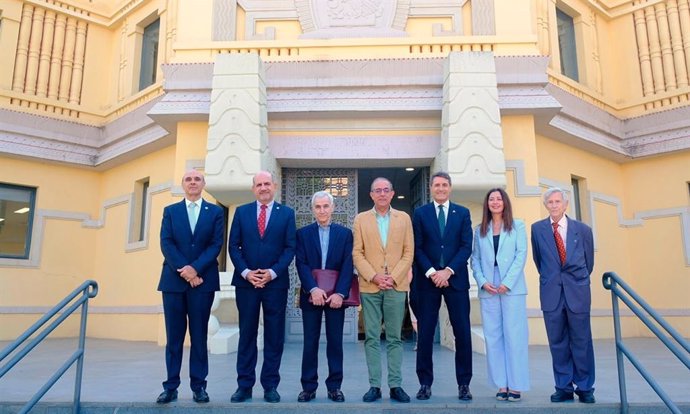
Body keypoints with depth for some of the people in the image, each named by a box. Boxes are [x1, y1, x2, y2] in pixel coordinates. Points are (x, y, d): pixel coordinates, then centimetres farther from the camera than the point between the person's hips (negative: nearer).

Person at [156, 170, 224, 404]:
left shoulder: (215, 212, 8)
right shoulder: (170, 211, 11)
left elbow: (216, 244, -2)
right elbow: (166, 244, 0)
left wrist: (195, 268, -15)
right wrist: (183, 270, -13)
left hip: (203, 280, -1)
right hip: (173, 279, 1)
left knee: (199, 335, 4)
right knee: (174, 336, 5)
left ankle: (198, 386, 12)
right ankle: (171, 387, 12)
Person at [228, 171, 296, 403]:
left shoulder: (287, 213, 5)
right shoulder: (241, 212, 8)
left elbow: (290, 247, -1)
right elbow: (233, 246, 4)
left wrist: (272, 272, -12)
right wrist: (245, 272, -10)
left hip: (276, 282, -1)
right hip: (246, 281, 1)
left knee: (274, 336, 5)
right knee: (246, 334, 7)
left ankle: (271, 386, 15)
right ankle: (244, 385, 15)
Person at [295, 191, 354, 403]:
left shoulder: (345, 233, 6)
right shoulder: (303, 233, 6)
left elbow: (348, 265, -2)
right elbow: (301, 264, -3)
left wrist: (340, 293, -14)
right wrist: (313, 289, -16)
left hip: (336, 295, 0)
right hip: (311, 294, 0)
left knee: (335, 342, 5)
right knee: (310, 342, 4)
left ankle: (334, 386, 15)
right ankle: (308, 386, 13)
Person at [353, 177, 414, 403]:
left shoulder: (404, 218, 8)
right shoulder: (361, 219, 7)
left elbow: (408, 252, 3)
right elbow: (357, 253, 2)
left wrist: (393, 277, -8)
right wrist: (373, 277, -10)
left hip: (396, 285, 0)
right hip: (369, 286, 0)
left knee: (394, 338, 5)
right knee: (372, 338, 3)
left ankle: (395, 385, 11)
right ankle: (374, 385, 9)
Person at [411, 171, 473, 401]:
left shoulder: (462, 213, 8)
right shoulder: (420, 213, 7)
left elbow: (466, 246, 0)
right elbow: (417, 248, 1)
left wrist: (448, 271, -11)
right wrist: (431, 272, -12)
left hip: (456, 279, 1)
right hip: (427, 279, 0)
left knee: (462, 332, 3)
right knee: (425, 333, 3)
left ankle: (464, 384, 15)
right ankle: (425, 383, 13)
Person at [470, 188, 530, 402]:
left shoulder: (517, 226, 7)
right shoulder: (480, 230, 13)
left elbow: (521, 255, -2)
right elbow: (475, 259, 9)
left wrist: (507, 282, -11)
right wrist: (482, 281, -7)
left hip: (512, 287, -2)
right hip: (488, 289, 3)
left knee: (514, 335, -2)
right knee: (493, 337, 3)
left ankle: (516, 385, 4)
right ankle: (501, 385, 9)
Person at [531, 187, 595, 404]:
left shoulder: (582, 229, 2)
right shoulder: (537, 228, 3)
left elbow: (589, 261, 14)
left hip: (577, 291, 0)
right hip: (551, 293, 1)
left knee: (581, 341, 5)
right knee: (557, 342, 6)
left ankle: (585, 388, 18)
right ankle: (563, 387, 16)